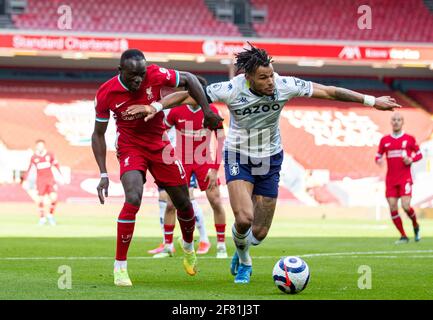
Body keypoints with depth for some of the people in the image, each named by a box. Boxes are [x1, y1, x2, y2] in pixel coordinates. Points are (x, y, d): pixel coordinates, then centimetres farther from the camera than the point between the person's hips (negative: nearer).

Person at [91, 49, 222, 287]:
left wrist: (207, 111, -5)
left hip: (159, 144, 3)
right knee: (133, 199, -26)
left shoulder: (155, 75, -20)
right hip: (130, 147, -3)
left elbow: (189, 79, -2)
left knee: (183, 202, 8)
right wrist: (103, 174, -13)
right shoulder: (106, 94, -20)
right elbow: (98, 134, -7)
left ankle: (188, 246, 42)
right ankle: (120, 266, -15)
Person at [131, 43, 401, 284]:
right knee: (244, 218, -24)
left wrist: (372, 101, -7)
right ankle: (244, 260, 11)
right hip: (239, 157, -2)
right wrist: (156, 107, -29)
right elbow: (188, 95, -16)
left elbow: (330, 92, -9)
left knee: (259, 233, 2)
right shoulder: (231, 90, -24)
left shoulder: (285, 86, -19)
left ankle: (241, 254, 40)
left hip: (270, 159, 2)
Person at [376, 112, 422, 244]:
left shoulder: (409, 139, 2)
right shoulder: (384, 140, 7)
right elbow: (378, 156, 14)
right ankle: (403, 236, 9)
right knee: (393, 208, -4)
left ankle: (415, 225, 18)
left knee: (406, 206, -14)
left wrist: (411, 159, -11)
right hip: (391, 179, 3)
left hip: (405, 178, -3)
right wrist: (379, 160, -9)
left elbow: (419, 154, 9)